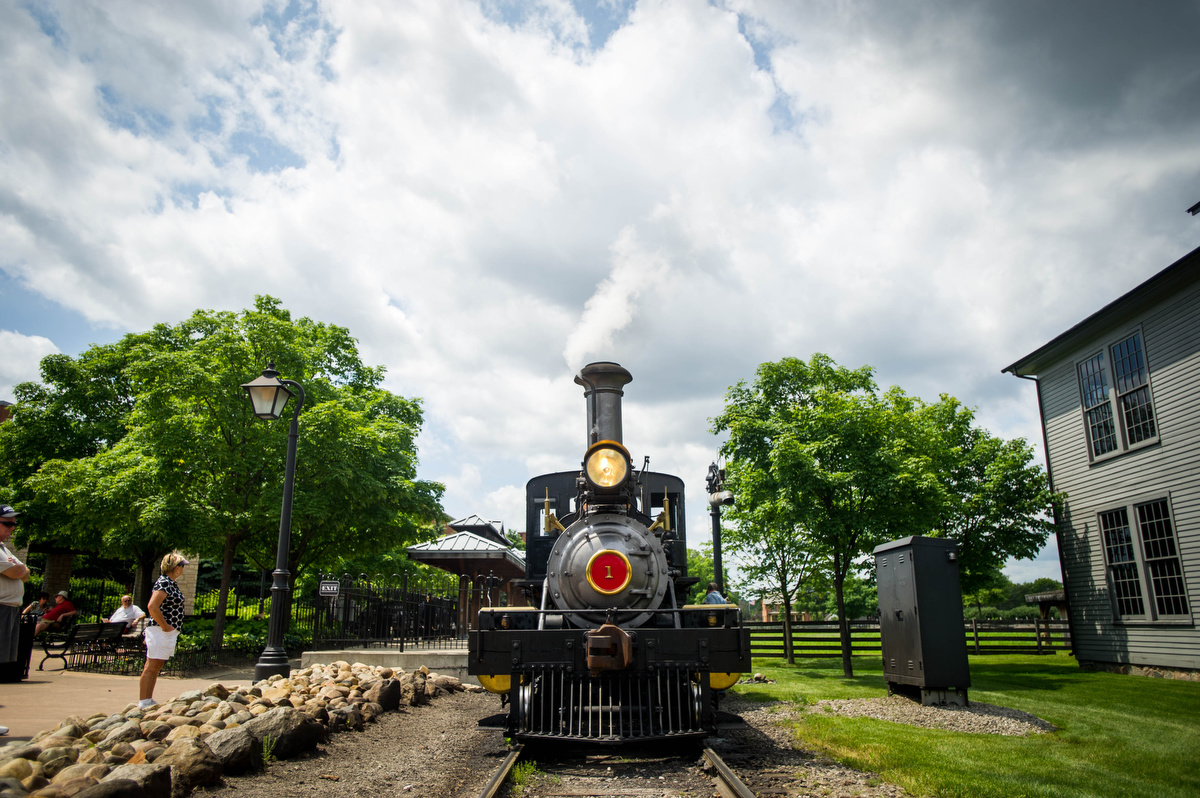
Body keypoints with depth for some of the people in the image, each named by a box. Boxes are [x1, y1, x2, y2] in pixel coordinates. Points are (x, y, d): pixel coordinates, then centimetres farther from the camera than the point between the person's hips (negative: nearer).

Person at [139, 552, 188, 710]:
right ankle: (143, 702, -1)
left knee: (156, 667, 13)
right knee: (151, 667, -5)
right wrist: (165, 626, -21)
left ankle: (148, 701, 19)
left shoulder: (171, 583, 14)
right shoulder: (164, 583, -16)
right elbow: (152, 606, -26)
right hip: (161, 631, -10)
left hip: (169, 632, 10)